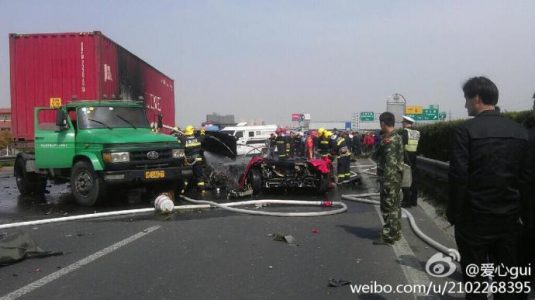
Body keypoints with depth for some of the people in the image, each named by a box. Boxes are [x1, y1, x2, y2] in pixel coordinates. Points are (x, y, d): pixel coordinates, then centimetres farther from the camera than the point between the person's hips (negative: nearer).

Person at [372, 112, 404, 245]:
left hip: (389, 178, -10)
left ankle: (388, 236, 2)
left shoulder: (389, 140, -18)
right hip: (396, 177, 10)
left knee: (388, 207, -4)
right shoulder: (397, 137, 13)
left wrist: (385, 181, -22)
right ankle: (395, 232, 27)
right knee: (394, 206, 17)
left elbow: (390, 162, -23)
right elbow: (376, 156, 15)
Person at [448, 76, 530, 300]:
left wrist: (454, 213, -6)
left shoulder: (465, 130, -12)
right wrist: (516, 208, 14)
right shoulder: (519, 131, 3)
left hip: (475, 218, -4)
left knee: (475, 280, 7)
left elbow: (458, 176, -15)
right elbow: (524, 177, 5)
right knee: (507, 280, 15)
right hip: (509, 218, 5)